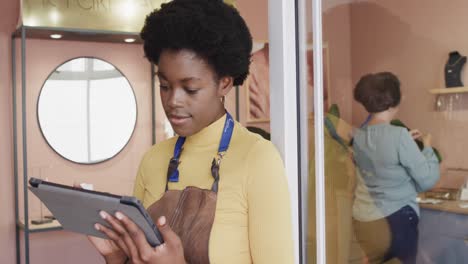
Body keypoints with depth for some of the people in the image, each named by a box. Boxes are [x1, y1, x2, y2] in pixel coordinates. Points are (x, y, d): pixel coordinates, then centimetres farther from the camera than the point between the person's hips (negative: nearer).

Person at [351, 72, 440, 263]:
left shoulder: (358, 135, 1)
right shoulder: (398, 135, -20)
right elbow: (428, 180, -13)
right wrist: (427, 147, 2)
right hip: (393, 220, -7)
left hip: (361, 220, 7)